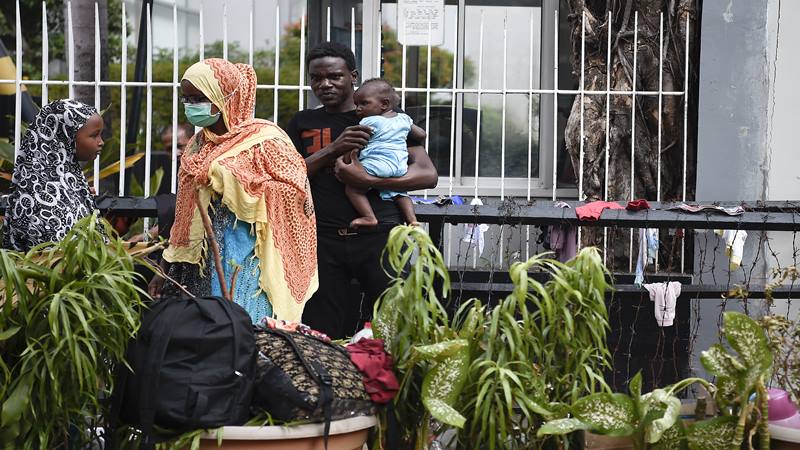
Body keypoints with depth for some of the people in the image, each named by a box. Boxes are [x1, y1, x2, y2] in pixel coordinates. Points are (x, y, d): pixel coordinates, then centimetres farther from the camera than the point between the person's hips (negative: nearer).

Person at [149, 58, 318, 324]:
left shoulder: (264, 139, -6)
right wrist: (166, 270, 17)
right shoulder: (197, 146, 15)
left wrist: (225, 179, -13)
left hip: (251, 262, -6)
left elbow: (296, 192, -11)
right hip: (202, 261, 6)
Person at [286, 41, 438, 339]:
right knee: (324, 340, 4)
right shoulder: (303, 124, 17)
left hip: (378, 235, -2)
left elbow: (428, 175, -1)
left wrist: (366, 179, -12)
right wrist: (333, 149, -8)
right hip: (323, 239, 2)